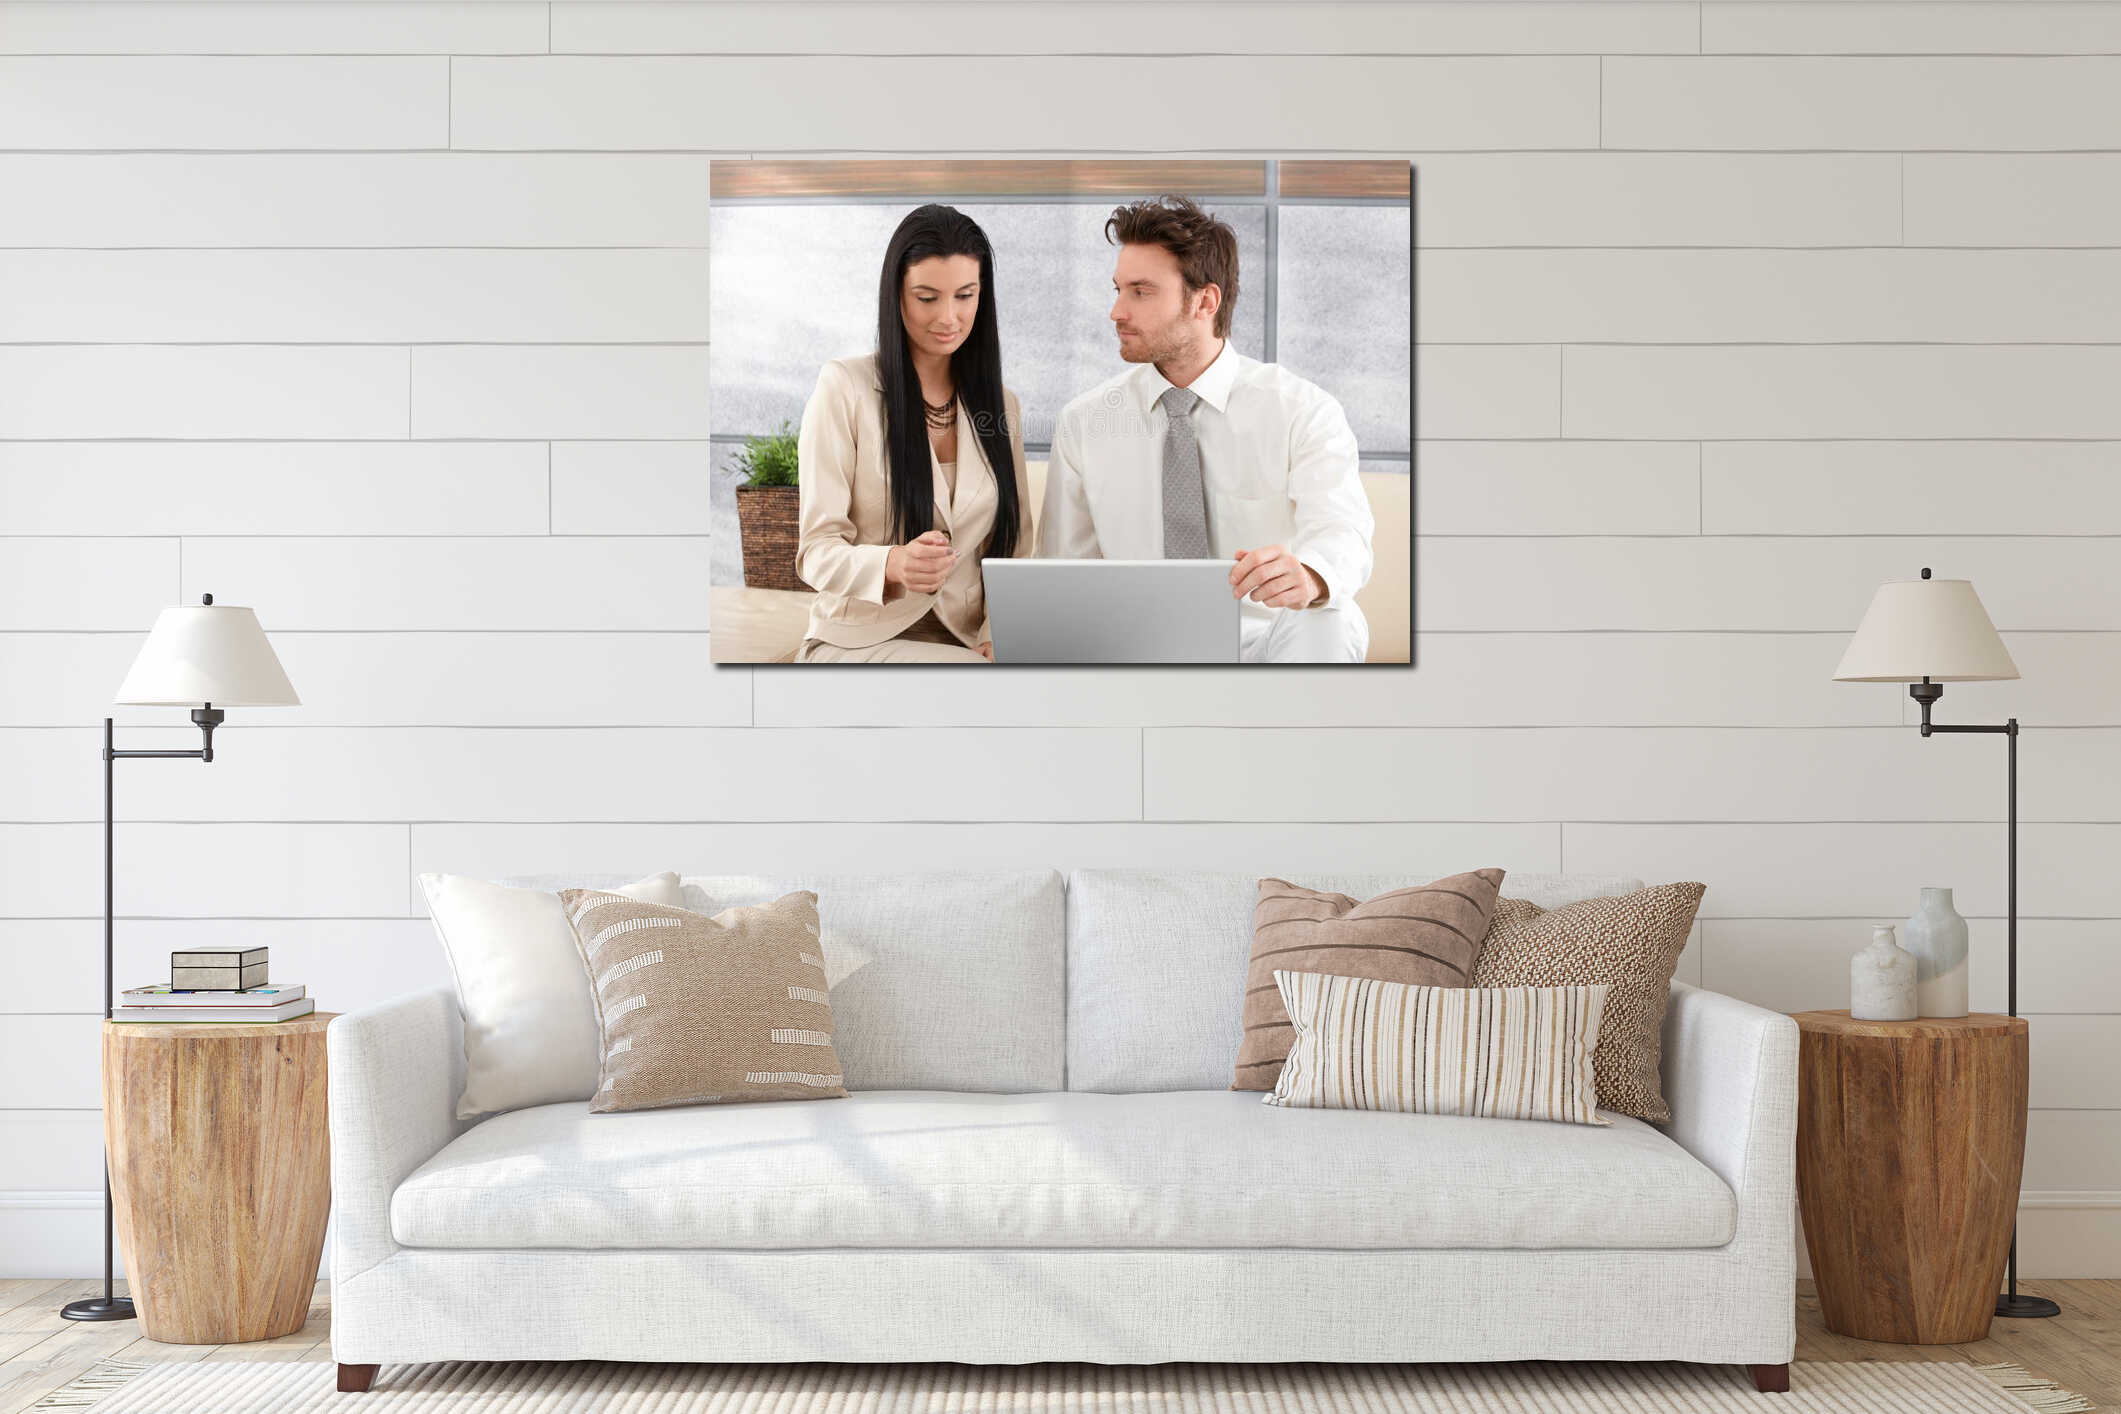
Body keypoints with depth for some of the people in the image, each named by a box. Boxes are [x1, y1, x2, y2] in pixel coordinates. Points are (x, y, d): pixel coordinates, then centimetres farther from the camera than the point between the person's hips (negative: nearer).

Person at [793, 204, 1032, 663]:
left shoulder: (1000, 405, 12)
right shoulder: (845, 387, -3)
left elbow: (1014, 551, 11)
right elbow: (816, 551, -8)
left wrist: (1001, 638, -10)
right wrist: (893, 565, -30)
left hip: (964, 642, 5)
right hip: (856, 642, -4)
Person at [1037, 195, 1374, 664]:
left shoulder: (1304, 411, -2)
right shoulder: (1082, 423, 6)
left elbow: (1340, 533, -18)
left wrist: (1307, 575, -44)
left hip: (1269, 647, 0)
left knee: (1321, 623, -35)